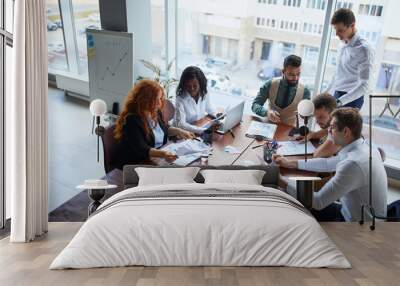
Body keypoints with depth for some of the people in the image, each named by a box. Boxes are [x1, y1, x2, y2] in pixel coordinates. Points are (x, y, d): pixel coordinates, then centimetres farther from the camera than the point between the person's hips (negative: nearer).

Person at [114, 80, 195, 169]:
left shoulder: (155, 112, 4)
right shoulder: (131, 120, -21)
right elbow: (141, 149, -29)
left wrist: (178, 131, 8)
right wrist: (162, 154, -44)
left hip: (158, 158, 8)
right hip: (136, 165, -8)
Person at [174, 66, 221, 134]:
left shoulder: (204, 94, -5)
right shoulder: (181, 100, -21)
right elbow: (180, 124, -28)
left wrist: (216, 114, -5)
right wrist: (203, 131, -36)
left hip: (202, 127, 5)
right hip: (187, 132, -5)